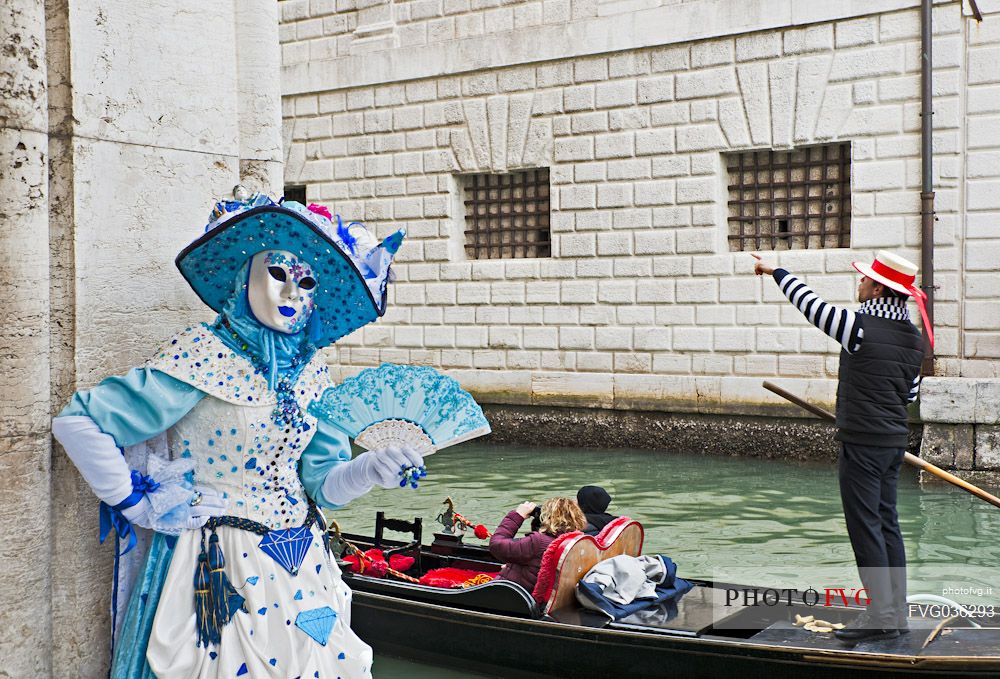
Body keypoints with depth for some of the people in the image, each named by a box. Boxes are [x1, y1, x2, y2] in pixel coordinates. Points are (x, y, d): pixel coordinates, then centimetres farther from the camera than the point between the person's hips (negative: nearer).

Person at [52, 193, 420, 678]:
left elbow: (321, 484, 3)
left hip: (303, 566, 6)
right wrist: (140, 507, -11)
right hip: (221, 571, -5)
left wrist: (372, 469, -17)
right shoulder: (203, 357, -15)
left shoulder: (310, 368, 3)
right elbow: (75, 422, -16)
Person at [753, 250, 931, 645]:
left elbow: (810, 304, -5)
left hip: (863, 443, -8)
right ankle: (897, 614, 19)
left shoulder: (860, 327, -16)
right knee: (887, 523, 13)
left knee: (865, 527, -3)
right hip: (894, 440, 8)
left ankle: (881, 616, 0)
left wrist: (774, 271, 10)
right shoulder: (913, 337, 7)